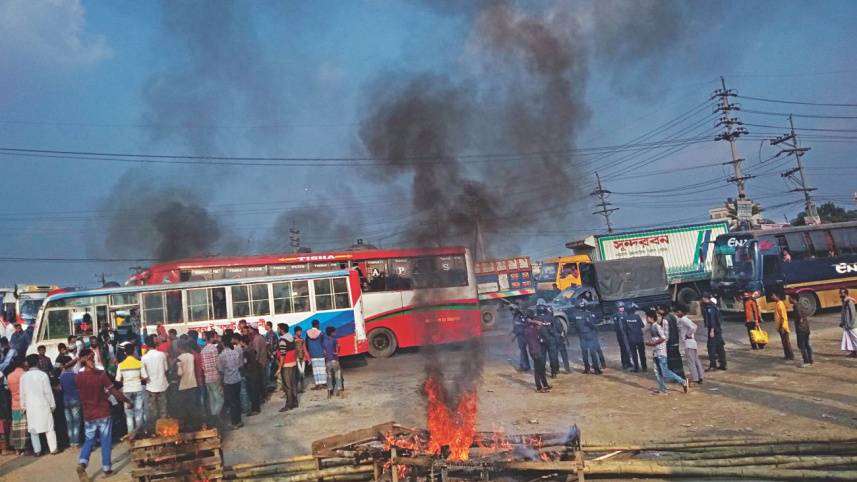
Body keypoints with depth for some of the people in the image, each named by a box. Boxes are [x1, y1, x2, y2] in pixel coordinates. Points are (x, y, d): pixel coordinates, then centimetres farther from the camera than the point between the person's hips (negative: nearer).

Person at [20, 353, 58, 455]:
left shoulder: (24, 376, -1)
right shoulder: (42, 374, -10)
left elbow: (22, 393, 3)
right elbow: (48, 391, -9)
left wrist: (23, 407, 13)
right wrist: (52, 404, -1)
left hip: (30, 406, 3)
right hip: (43, 405, -3)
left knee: (33, 429, 9)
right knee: (49, 427, 5)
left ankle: (37, 450, 9)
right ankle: (53, 449, 7)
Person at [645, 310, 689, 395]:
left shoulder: (657, 326, -14)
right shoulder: (650, 327, 12)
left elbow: (663, 338, -20)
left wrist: (653, 343, -18)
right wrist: (649, 343, 5)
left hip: (661, 353, -9)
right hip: (655, 353, 9)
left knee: (665, 372, -9)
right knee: (658, 373, 8)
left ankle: (682, 382, 2)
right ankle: (662, 390, 13)